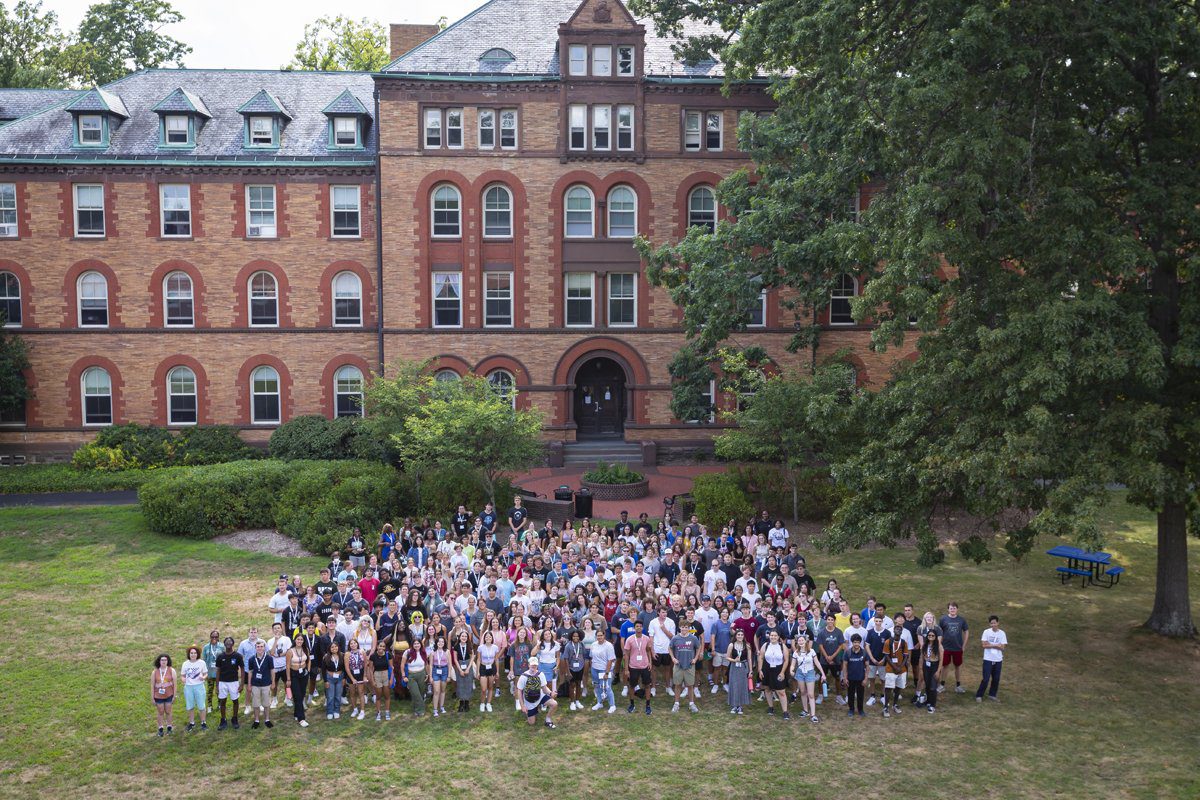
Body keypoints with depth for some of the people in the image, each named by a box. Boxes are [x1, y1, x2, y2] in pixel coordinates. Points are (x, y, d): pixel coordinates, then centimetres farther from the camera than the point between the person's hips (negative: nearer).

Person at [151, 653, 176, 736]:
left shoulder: (172, 670, -7)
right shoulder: (155, 672, -5)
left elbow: (174, 684, -3)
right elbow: (152, 685, -1)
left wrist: (174, 696, -3)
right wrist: (152, 698, -1)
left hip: (169, 695, 0)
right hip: (158, 696, 0)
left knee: (168, 712, 11)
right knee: (160, 712, 11)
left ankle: (169, 727, 26)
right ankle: (160, 728, 24)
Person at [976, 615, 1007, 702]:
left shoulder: (1002, 633, 0)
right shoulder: (986, 632, -5)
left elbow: (1002, 648, -5)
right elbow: (984, 645, -10)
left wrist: (990, 645, -15)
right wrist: (996, 645, -12)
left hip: (998, 660, 3)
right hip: (988, 659, -3)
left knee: (996, 679, 10)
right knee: (986, 679, -6)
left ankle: (992, 695, 27)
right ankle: (979, 695, 5)